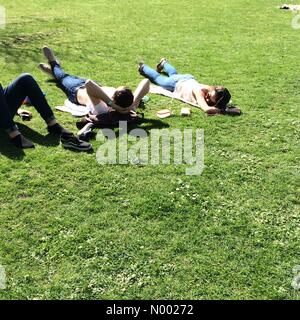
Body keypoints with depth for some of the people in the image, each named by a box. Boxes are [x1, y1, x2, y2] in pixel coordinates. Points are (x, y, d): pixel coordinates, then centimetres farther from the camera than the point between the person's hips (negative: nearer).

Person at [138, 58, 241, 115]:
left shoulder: (216, 91, -36)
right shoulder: (200, 91, -49)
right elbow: (206, 109, -63)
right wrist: (224, 110, -62)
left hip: (190, 80, 4)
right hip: (178, 83, -4)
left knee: (174, 74, 39)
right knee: (157, 77, 27)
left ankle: (164, 63, 68)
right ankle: (143, 67, 55)